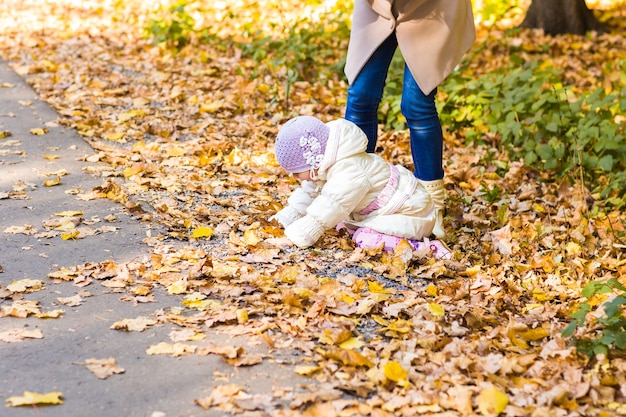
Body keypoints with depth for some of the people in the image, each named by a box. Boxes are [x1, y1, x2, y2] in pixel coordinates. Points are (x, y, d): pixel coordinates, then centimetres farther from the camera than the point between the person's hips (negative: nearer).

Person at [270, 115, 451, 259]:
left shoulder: (348, 175, -33)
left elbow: (321, 215, -33)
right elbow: (308, 193, 10)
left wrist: (292, 239, -28)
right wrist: (285, 218, 0)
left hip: (409, 212, -10)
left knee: (367, 239, -25)